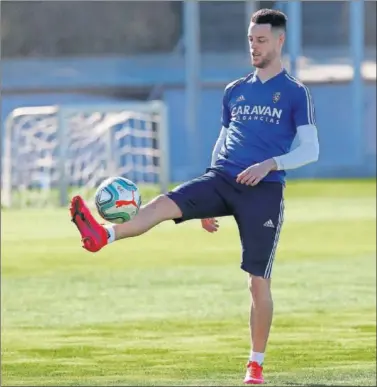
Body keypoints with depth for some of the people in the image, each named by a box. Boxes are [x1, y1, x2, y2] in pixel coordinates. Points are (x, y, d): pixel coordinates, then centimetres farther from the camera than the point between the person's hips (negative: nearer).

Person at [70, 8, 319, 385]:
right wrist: (207, 202, 20)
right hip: (221, 179, 4)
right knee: (166, 203, -24)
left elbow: (310, 150, -3)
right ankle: (103, 236, -47)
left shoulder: (295, 93, 2)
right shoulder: (235, 91, 17)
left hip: (264, 191, -4)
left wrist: (269, 165, -19)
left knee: (258, 280, -3)